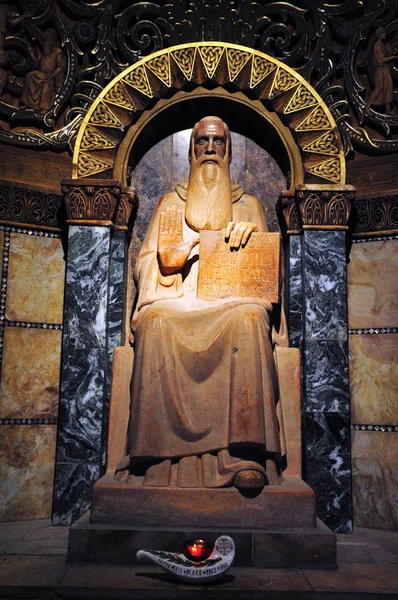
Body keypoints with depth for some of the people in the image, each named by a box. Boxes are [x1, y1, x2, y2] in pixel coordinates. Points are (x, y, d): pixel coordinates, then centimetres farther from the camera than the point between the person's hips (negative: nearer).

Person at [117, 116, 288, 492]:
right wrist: (167, 261, -9)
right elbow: (144, 262, 15)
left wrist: (252, 233, -6)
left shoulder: (248, 204, 25)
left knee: (249, 319, -37)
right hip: (177, 301, 1)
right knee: (157, 323, -36)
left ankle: (247, 455, -41)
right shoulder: (170, 203, 25)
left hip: (234, 301, 0)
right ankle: (159, 454, -35)